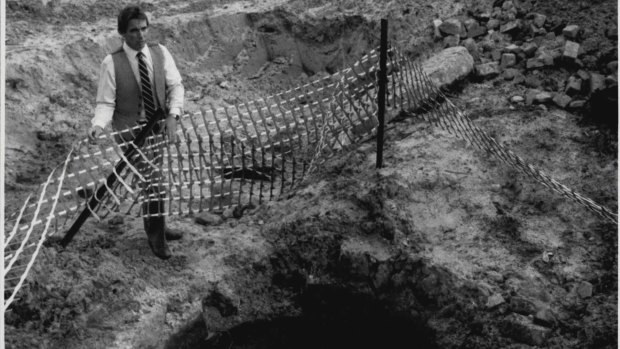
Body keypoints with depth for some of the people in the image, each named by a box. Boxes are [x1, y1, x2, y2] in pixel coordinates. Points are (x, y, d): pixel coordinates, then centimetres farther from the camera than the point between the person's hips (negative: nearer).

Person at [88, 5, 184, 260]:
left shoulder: (160, 53, -5)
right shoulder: (111, 63, -15)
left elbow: (176, 86, -6)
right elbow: (105, 103, -12)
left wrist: (173, 115, -22)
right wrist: (98, 126, -31)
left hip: (159, 126, 5)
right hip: (130, 130, -4)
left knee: (153, 179, 20)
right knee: (151, 181, -10)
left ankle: (156, 226, 41)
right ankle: (156, 237, 11)